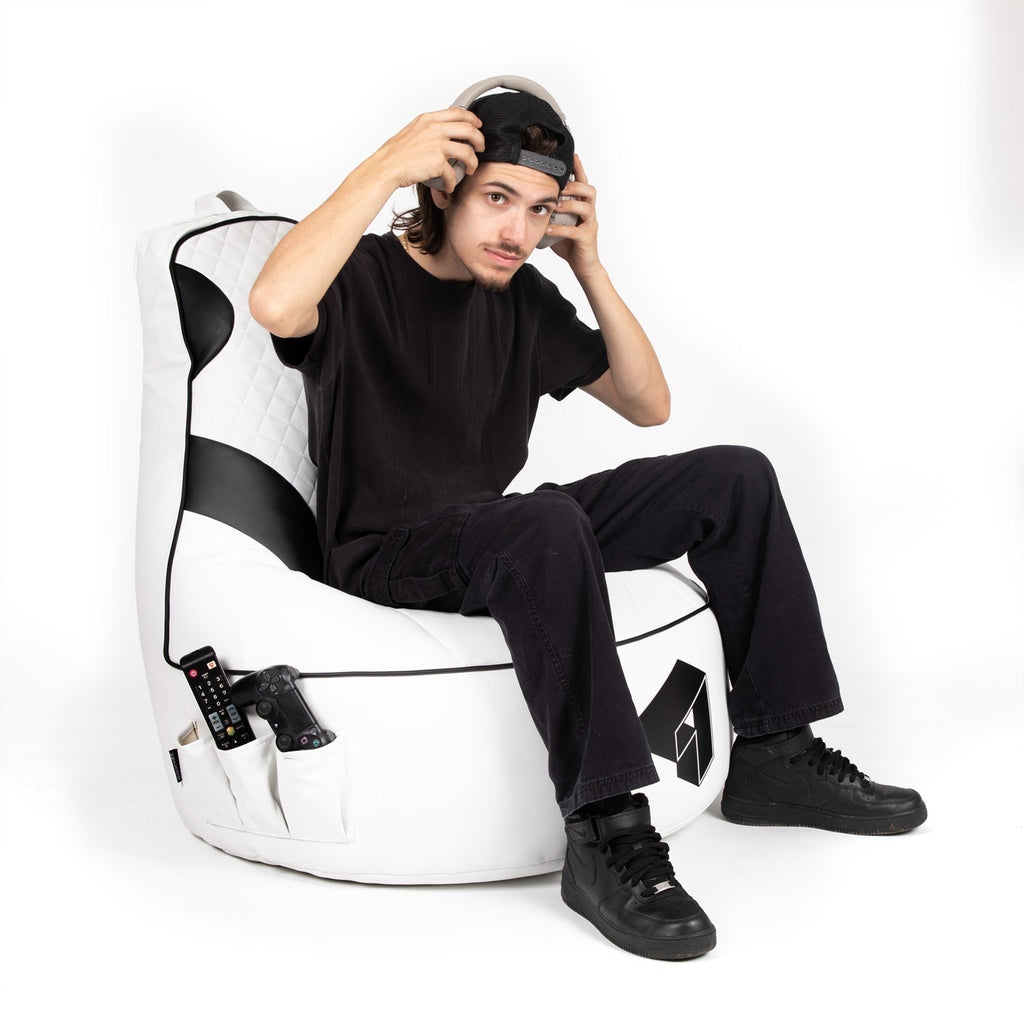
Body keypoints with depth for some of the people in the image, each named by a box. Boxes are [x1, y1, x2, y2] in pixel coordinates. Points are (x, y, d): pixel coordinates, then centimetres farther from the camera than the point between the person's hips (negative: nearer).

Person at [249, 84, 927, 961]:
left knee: (734, 478, -3)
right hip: (383, 556, -7)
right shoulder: (360, 279, -9)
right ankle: (607, 833, -34)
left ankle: (775, 755, 0)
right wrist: (386, 165, -28)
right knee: (547, 521, -40)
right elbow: (275, 306, -35)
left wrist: (589, 265, -1)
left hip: (496, 537, 7)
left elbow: (648, 404, 10)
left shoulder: (520, 296, 10)